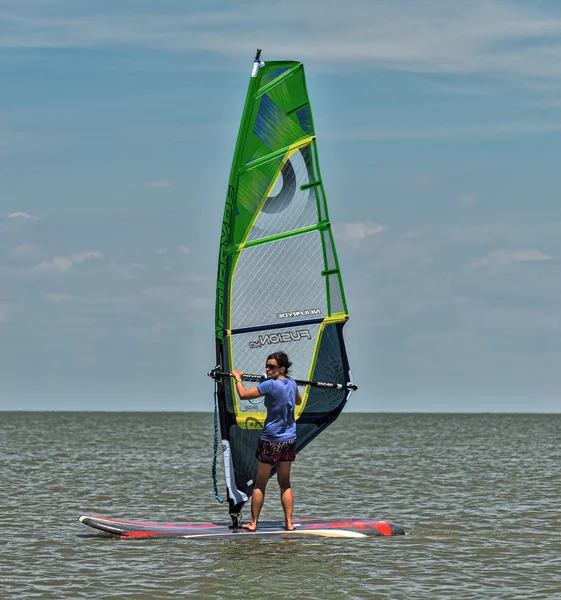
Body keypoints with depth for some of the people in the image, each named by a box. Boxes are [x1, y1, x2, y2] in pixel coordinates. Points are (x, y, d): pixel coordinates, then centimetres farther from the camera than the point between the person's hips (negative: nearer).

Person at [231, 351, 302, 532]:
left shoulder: (270, 385, -17)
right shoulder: (291, 383, 5)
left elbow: (243, 394, -18)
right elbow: (298, 401, 26)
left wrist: (237, 378, -2)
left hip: (270, 440, -6)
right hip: (289, 440, 6)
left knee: (260, 484, 4)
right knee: (285, 483, 12)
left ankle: (253, 523, 8)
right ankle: (289, 523, 7)